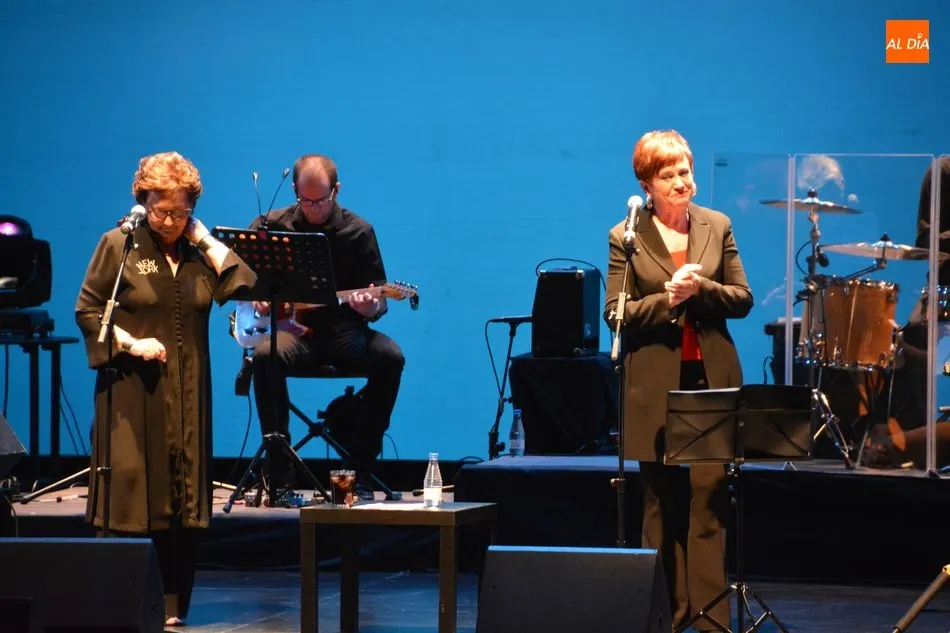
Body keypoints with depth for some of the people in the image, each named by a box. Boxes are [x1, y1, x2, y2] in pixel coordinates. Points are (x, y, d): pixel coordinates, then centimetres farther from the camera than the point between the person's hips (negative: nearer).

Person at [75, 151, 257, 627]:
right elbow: (87, 310, 1)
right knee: (128, 492, -6)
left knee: (183, 498, 2)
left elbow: (239, 285, -7)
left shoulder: (200, 250, 8)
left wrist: (203, 239, -5)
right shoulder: (119, 245, -1)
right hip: (132, 387, -3)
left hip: (187, 391, 3)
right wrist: (130, 342, -12)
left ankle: (172, 606, 9)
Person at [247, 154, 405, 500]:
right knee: (266, 355, -35)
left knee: (389, 357, -29)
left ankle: (359, 470, -17)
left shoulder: (358, 231, 3)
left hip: (342, 330, 1)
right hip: (291, 327, 0)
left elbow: (378, 299, 2)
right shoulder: (271, 225, 5)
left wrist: (372, 307, -22)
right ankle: (280, 476, -28)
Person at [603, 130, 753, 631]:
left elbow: (742, 299, 7)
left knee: (709, 501, -3)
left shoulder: (717, 227, 8)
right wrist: (667, 298, -18)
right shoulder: (625, 238, 1)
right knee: (661, 506, 5)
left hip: (711, 381, 1)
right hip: (656, 387, -1)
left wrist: (700, 288, -12)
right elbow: (615, 314, -3)